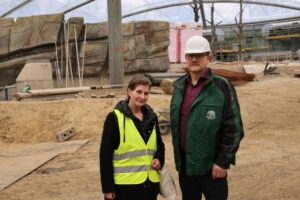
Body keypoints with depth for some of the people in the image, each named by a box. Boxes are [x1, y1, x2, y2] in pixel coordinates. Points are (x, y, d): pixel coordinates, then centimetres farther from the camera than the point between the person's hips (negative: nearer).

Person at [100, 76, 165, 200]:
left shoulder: (151, 117, 10)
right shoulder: (115, 117, -7)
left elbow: (159, 144, 22)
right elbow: (105, 154, -8)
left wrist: (159, 158, 0)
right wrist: (107, 187, -11)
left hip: (150, 183, 5)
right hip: (125, 185, -5)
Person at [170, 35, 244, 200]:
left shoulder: (221, 86, -10)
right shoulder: (179, 87, 7)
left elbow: (233, 128, -12)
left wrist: (223, 161, -14)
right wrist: (178, 155, 12)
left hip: (211, 164, -5)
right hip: (184, 162, 5)